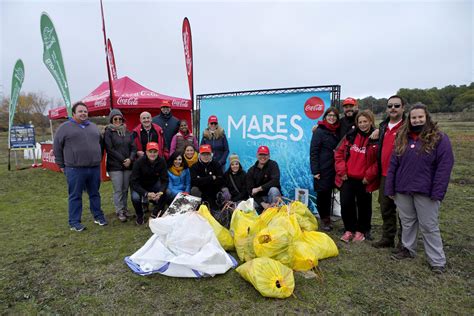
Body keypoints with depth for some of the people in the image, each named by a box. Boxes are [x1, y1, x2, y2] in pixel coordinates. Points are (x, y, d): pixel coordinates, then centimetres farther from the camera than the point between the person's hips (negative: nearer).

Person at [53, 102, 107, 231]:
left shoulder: (93, 127, 14)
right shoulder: (65, 127, 0)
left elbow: (99, 143, 22)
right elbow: (57, 147, 3)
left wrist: (98, 160, 17)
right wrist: (61, 165, 3)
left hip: (94, 168, 4)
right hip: (75, 169, -4)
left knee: (95, 194, 13)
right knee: (75, 196, 4)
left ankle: (98, 216, 26)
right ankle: (74, 222, 14)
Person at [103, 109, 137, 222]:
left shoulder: (127, 132, 13)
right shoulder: (108, 132, -1)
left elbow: (133, 147, 8)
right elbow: (110, 149, -8)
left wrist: (130, 159, -9)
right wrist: (123, 160, -11)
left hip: (128, 165, 4)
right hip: (115, 166, -4)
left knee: (125, 189, 8)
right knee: (118, 190, -1)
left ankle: (125, 209, 20)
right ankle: (119, 212, 10)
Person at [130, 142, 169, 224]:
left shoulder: (162, 162, -18)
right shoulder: (139, 162, -25)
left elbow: (165, 180, -17)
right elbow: (134, 182, -26)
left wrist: (160, 192, -37)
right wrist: (146, 194, -39)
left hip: (154, 184, 3)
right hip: (140, 186, -2)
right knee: (135, 197, -32)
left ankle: (155, 213, 3)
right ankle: (140, 215, 1)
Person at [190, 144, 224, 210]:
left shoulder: (216, 165, 0)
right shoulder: (195, 166, -2)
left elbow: (220, 181, -12)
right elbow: (194, 181, -19)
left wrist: (203, 181, -17)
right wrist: (211, 178, -16)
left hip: (213, 195, 1)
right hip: (200, 195, -1)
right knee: (194, 190, -26)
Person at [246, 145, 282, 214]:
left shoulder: (273, 164, -8)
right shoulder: (251, 171, -2)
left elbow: (275, 181, -23)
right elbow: (250, 190, -9)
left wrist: (259, 189, -23)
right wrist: (262, 203, -23)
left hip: (272, 196, -2)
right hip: (259, 198, 2)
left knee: (273, 189, -34)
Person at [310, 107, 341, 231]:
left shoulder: (337, 131, 13)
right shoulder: (319, 131, -5)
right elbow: (313, 152, -9)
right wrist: (315, 171, -15)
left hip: (333, 168, 6)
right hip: (323, 169, -5)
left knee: (328, 193, 13)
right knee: (322, 193, 1)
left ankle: (326, 219, 25)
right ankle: (325, 220, 15)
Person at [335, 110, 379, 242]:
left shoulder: (376, 139, -5)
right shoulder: (350, 136, 5)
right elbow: (339, 153, 7)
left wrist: (369, 176, -10)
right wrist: (342, 171, -1)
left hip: (364, 180, -2)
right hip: (347, 178, 3)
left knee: (363, 206, 12)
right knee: (346, 204, 5)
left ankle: (361, 231, 30)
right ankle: (349, 229, 24)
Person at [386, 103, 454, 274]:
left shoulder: (439, 138, -5)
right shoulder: (402, 138, 7)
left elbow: (444, 167, -10)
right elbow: (393, 164, 7)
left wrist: (437, 192, -16)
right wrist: (390, 188, 3)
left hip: (425, 191, -4)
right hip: (402, 190, 4)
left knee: (429, 226, 4)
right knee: (407, 222, 17)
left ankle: (438, 261, 17)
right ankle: (408, 249, 33)